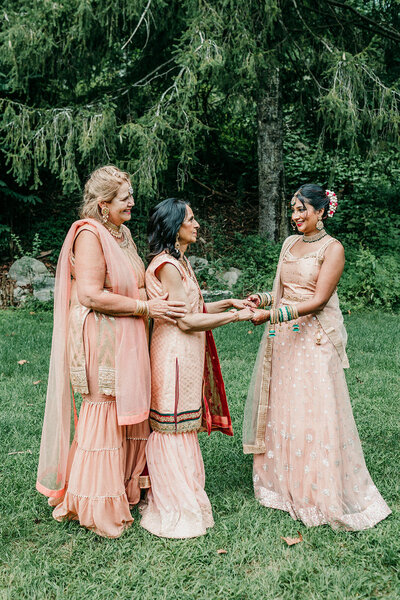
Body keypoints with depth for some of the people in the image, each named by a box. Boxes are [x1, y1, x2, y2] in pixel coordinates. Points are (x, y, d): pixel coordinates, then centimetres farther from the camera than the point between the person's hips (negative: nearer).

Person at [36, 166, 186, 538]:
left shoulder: (123, 233, 15)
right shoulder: (89, 234, -14)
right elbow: (91, 295, -22)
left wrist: (160, 301, 11)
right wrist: (145, 307, -18)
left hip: (127, 341, 9)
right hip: (101, 342, -9)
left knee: (128, 417, 15)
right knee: (104, 418, 1)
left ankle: (125, 491, 31)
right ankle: (97, 508, 17)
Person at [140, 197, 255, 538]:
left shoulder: (180, 261, 15)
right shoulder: (166, 265, -17)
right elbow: (186, 321, -20)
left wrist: (229, 302, 10)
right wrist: (235, 316, -13)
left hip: (189, 356, 10)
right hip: (174, 355, -10)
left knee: (183, 429, 17)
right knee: (173, 430, 1)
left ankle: (184, 496, 31)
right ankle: (176, 512, 13)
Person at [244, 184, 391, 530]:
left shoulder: (332, 248, -7)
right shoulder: (290, 244, 13)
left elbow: (318, 300, -16)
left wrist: (272, 314, -22)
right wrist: (263, 299, -6)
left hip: (313, 340, -6)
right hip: (282, 337, 6)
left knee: (313, 413, -4)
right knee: (279, 408, 9)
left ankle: (322, 495, 11)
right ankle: (283, 485, 24)